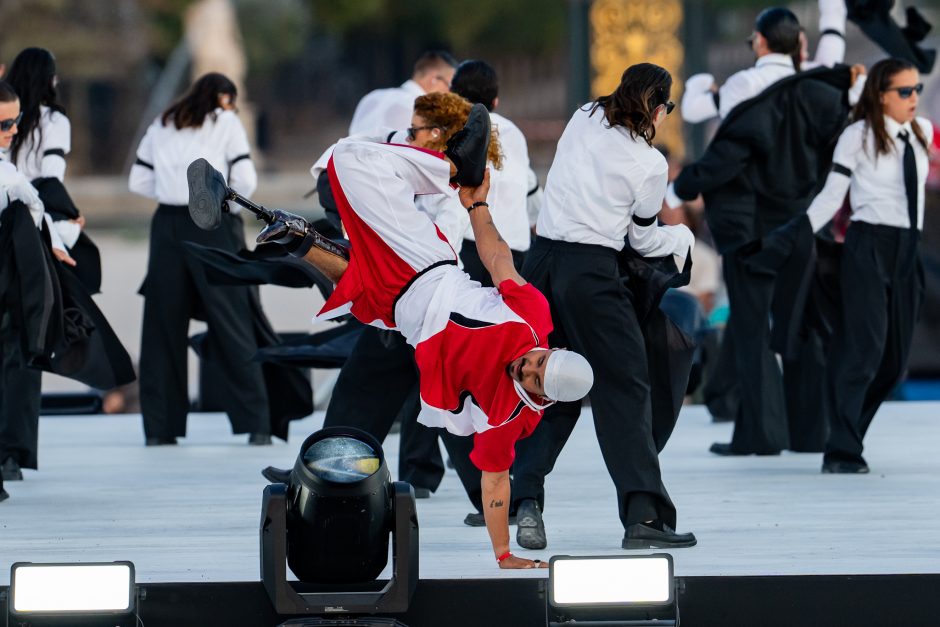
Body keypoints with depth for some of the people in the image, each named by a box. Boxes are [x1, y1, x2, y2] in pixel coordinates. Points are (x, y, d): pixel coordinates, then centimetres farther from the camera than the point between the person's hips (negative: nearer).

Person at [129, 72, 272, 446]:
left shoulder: (161, 126, 15)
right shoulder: (226, 122, 4)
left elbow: (139, 182, 12)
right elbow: (245, 180, -4)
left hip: (168, 225, 3)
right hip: (213, 226, -3)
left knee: (163, 324, 8)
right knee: (232, 323, -1)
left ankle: (159, 427, 6)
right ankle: (255, 423, -2)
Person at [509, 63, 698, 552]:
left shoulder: (583, 119, 7)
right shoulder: (649, 164, -5)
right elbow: (644, 240, 6)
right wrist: (683, 237, 27)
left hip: (541, 259, 6)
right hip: (591, 272, -6)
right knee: (624, 388, 0)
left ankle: (527, 501, 2)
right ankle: (643, 515, -5)